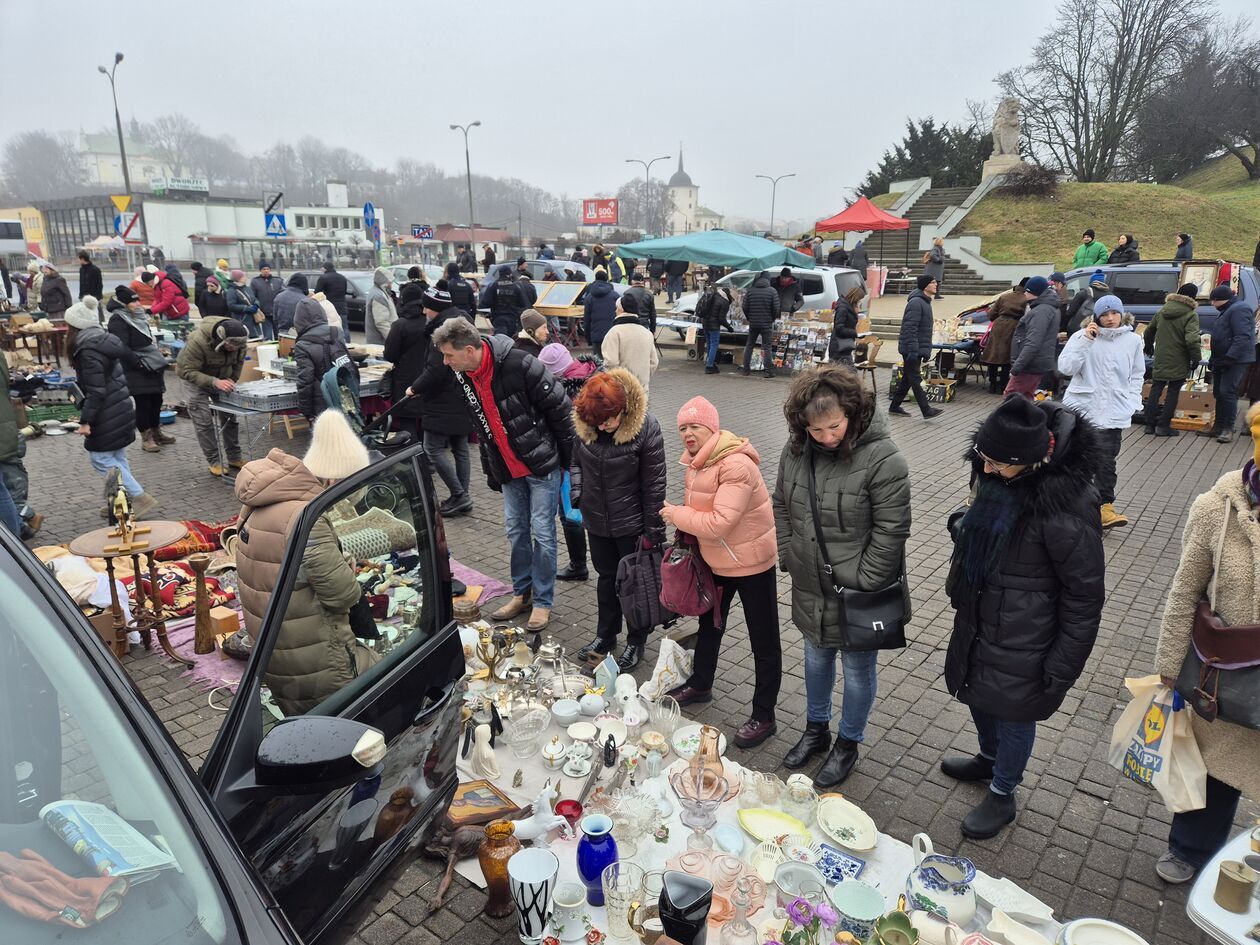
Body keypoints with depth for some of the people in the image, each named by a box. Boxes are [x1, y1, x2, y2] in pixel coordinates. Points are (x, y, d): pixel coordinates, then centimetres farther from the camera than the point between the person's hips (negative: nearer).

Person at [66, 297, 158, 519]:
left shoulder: (88, 351, -19)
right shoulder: (104, 340, 6)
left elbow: (96, 391, -22)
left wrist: (86, 420, -21)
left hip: (107, 416, -9)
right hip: (120, 409, 9)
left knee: (101, 458, -2)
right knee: (116, 457, 15)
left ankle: (140, 498, -4)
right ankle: (124, 500, 21)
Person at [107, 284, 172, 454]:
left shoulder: (137, 316, 13)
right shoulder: (118, 320, -14)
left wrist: (160, 359, 17)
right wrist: (140, 365, -21)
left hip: (152, 367, 8)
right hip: (137, 371, -8)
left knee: (156, 401, 13)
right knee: (143, 403, -4)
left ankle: (156, 433, 26)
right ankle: (146, 438, 5)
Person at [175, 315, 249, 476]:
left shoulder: (238, 339, -20)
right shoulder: (197, 342, -36)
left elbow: (239, 362, -1)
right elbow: (186, 371, -32)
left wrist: (232, 380, -13)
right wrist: (214, 382, -44)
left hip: (222, 379, 5)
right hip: (195, 379, -5)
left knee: (230, 418, 5)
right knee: (203, 422, -7)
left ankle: (234, 458, 15)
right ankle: (214, 462, 1)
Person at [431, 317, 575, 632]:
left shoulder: (519, 365, -24)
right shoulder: (463, 377, 0)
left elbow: (559, 409, -17)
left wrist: (569, 459, -11)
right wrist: (491, 470, 17)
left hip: (542, 465, -6)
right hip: (508, 471, 6)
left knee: (542, 533, 1)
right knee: (515, 530, 14)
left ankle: (542, 601, 16)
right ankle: (522, 593, 30)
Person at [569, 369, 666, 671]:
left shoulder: (645, 428, -21)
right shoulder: (583, 423, -8)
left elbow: (654, 484, -16)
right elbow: (576, 462, 10)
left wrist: (653, 532, -12)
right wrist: (577, 497, -4)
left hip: (631, 524, -4)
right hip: (597, 522, 4)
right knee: (606, 578, 20)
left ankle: (636, 641, 31)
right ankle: (605, 635, 39)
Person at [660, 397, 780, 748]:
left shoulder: (736, 465, -29)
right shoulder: (695, 460, 0)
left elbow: (719, 523, -33)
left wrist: (676, 515, -22)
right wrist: (684, 534, -1)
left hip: (751, 563, -9)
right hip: (715, 561, 9)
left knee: (764, 641, 6)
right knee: (709, 624, 26)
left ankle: (764, 717, 19)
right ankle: (700, 685, 48)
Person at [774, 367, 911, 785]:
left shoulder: (883, 459, -24)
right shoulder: (796, 449, -6)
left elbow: (890, 531, -20)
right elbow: (781, 506, 8)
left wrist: (862, 583, -18)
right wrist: (789, 557, 3)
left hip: (860, 595, -5)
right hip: (811, 588, 5)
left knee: (857, 670, 15)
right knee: (817, 658, 25)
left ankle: (848, 745, 39)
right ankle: (816, 729, 48)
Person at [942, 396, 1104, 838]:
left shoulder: (1065, 503, -29)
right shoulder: (999, 478, -7)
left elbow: (1084, 593, -20)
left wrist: (1064, 666, -15)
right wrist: (963, 527, -1)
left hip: (1022, 640, -7)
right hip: (979, 619, 8)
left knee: (1014, 713, 13)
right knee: (978, 693, 25)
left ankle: (1002, 794, 38)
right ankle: (990, 758, 54)